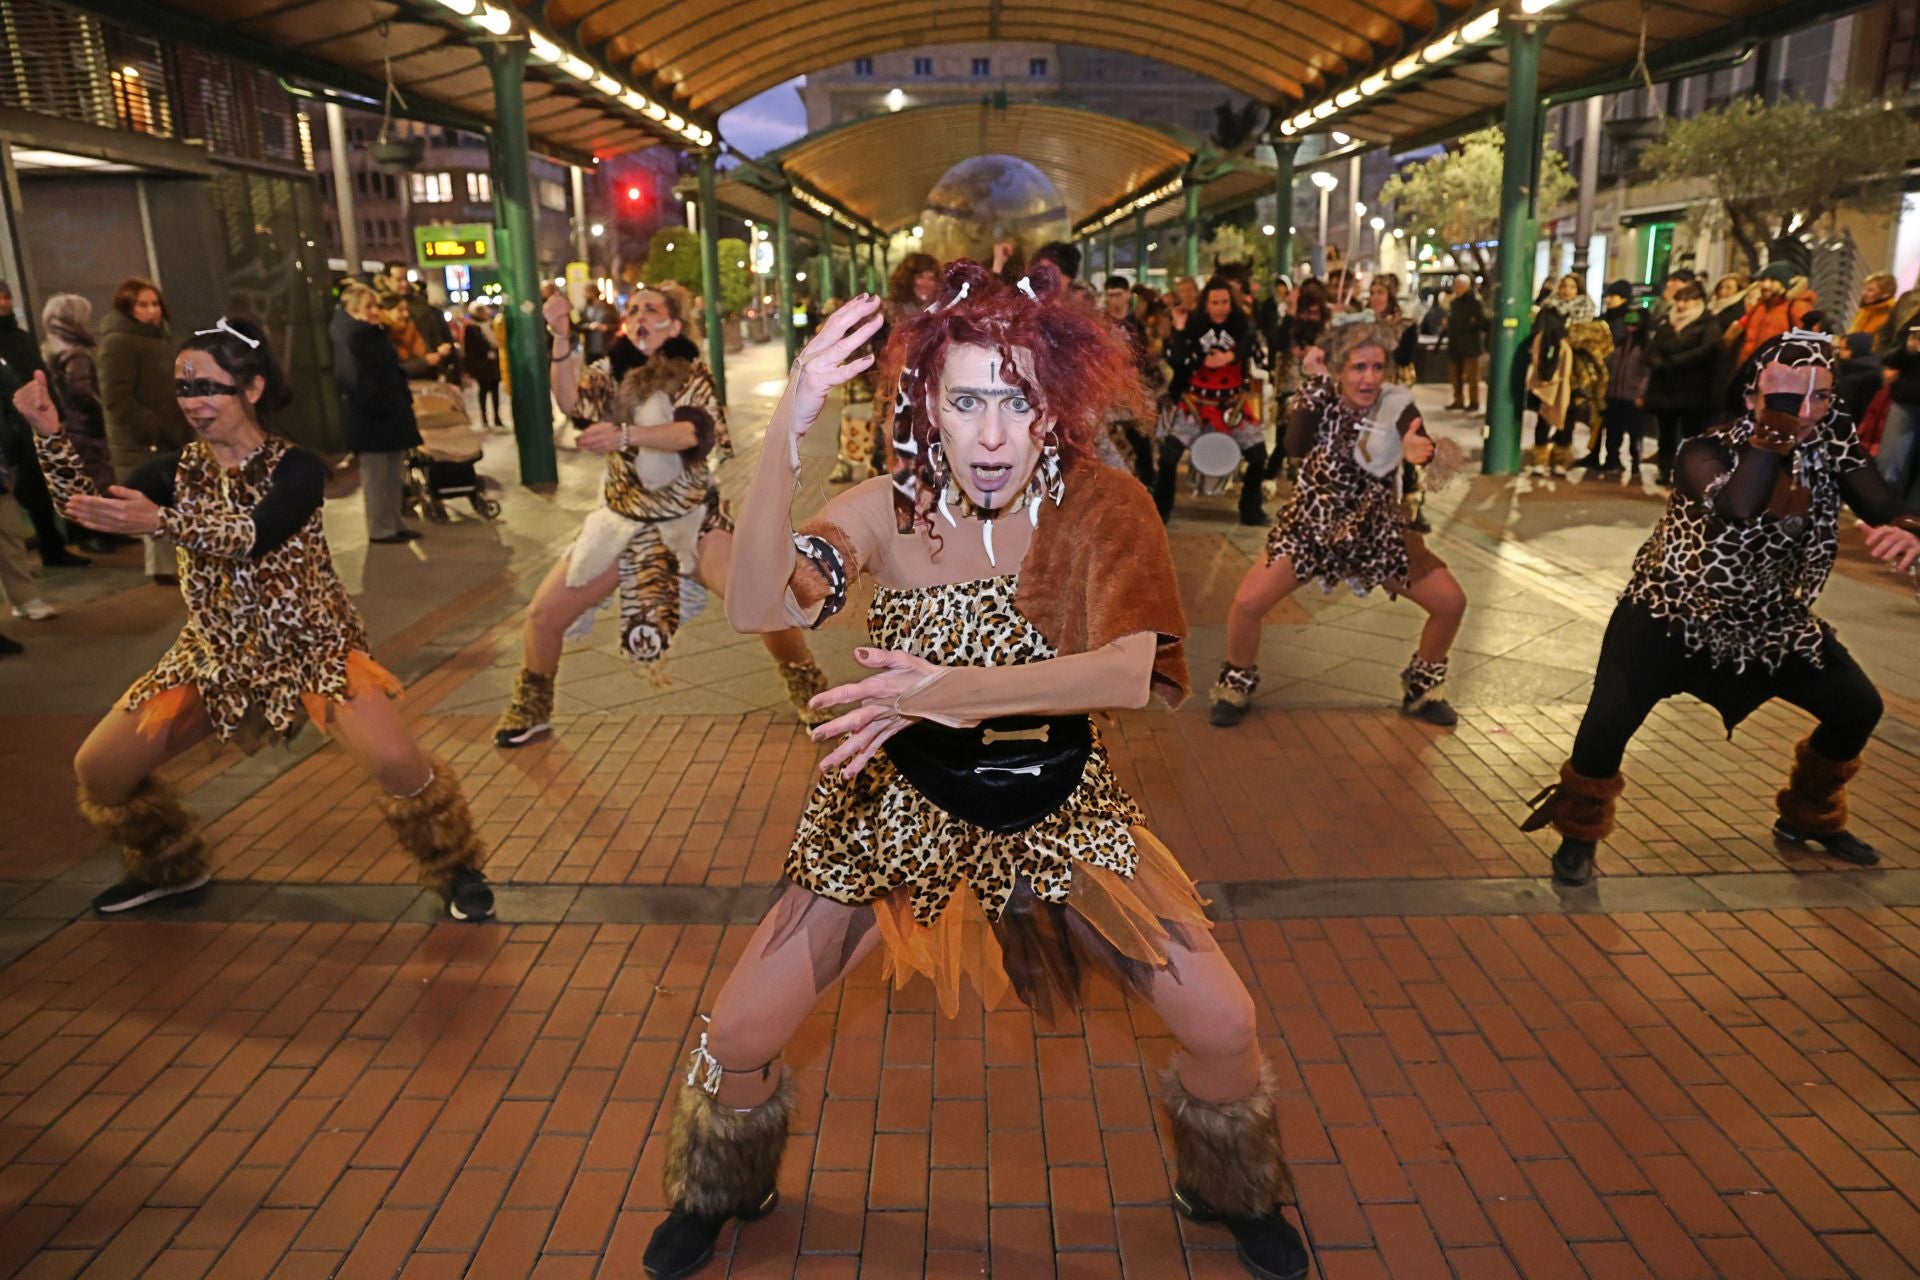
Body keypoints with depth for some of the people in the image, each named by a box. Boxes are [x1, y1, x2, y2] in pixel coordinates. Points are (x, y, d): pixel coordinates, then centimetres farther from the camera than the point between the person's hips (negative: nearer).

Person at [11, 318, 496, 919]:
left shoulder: (296, 468, -13)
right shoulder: (178, 469, 3)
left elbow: (256, 536, -31)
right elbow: (90, 512, -7)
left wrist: (160, 521, -44)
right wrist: (50, 435, -19)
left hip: (310, 644, -6)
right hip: (217, 653, 6)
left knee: (395, 763, -27)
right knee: (96, 769, 5)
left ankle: (456, 868, -1)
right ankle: (168, 868, 34)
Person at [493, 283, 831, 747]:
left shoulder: (691, 375, -9)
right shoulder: (611, 373, 1)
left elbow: (695, 432, -30)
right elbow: (574, 404, -20)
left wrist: (625, 434, -45)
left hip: (691, 516, -3)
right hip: (623, 519, 3)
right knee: (544, 614, 0)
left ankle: (811, 696, 4)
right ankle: (529, 711, 27)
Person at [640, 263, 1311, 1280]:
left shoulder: (1102, 508, -15)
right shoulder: (889, 510, -15)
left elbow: (1137, 672, -31)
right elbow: (755, 610, -32)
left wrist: (956, 690, -43)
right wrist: (784, 433, -46)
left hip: (1060, 814, 1)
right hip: (899, 811, 0)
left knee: (1223, 1027, -2)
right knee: (739, 1037, -2)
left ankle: (1232, 1196, 34)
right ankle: (719, 1194, 35)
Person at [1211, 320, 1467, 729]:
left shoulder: (1396, 404, -11)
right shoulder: (1320, 400, -9)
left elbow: (1423, 447, -30)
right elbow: (1296, 447, -29)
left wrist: (1416, 450, -53)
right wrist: (1315, 383, -30)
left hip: (1378, 534, 1)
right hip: (1311, 529, -1)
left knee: (1451, 603, -5)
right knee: (1247, 603, -18)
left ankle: (1422, 690, 21)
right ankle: (1236, 687, 10)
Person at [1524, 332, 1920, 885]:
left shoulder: (1833, 448, -10)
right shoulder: (1708, 451, -25)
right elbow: (1737, 508, -45)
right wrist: (1777, 418, -41)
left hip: (1770, 617, 6)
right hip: (1671, 612, -5)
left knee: (1858, 706, 8)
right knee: (1610, 718, -26)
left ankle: (1807, 816, 37)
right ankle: (1580, 830, 2)